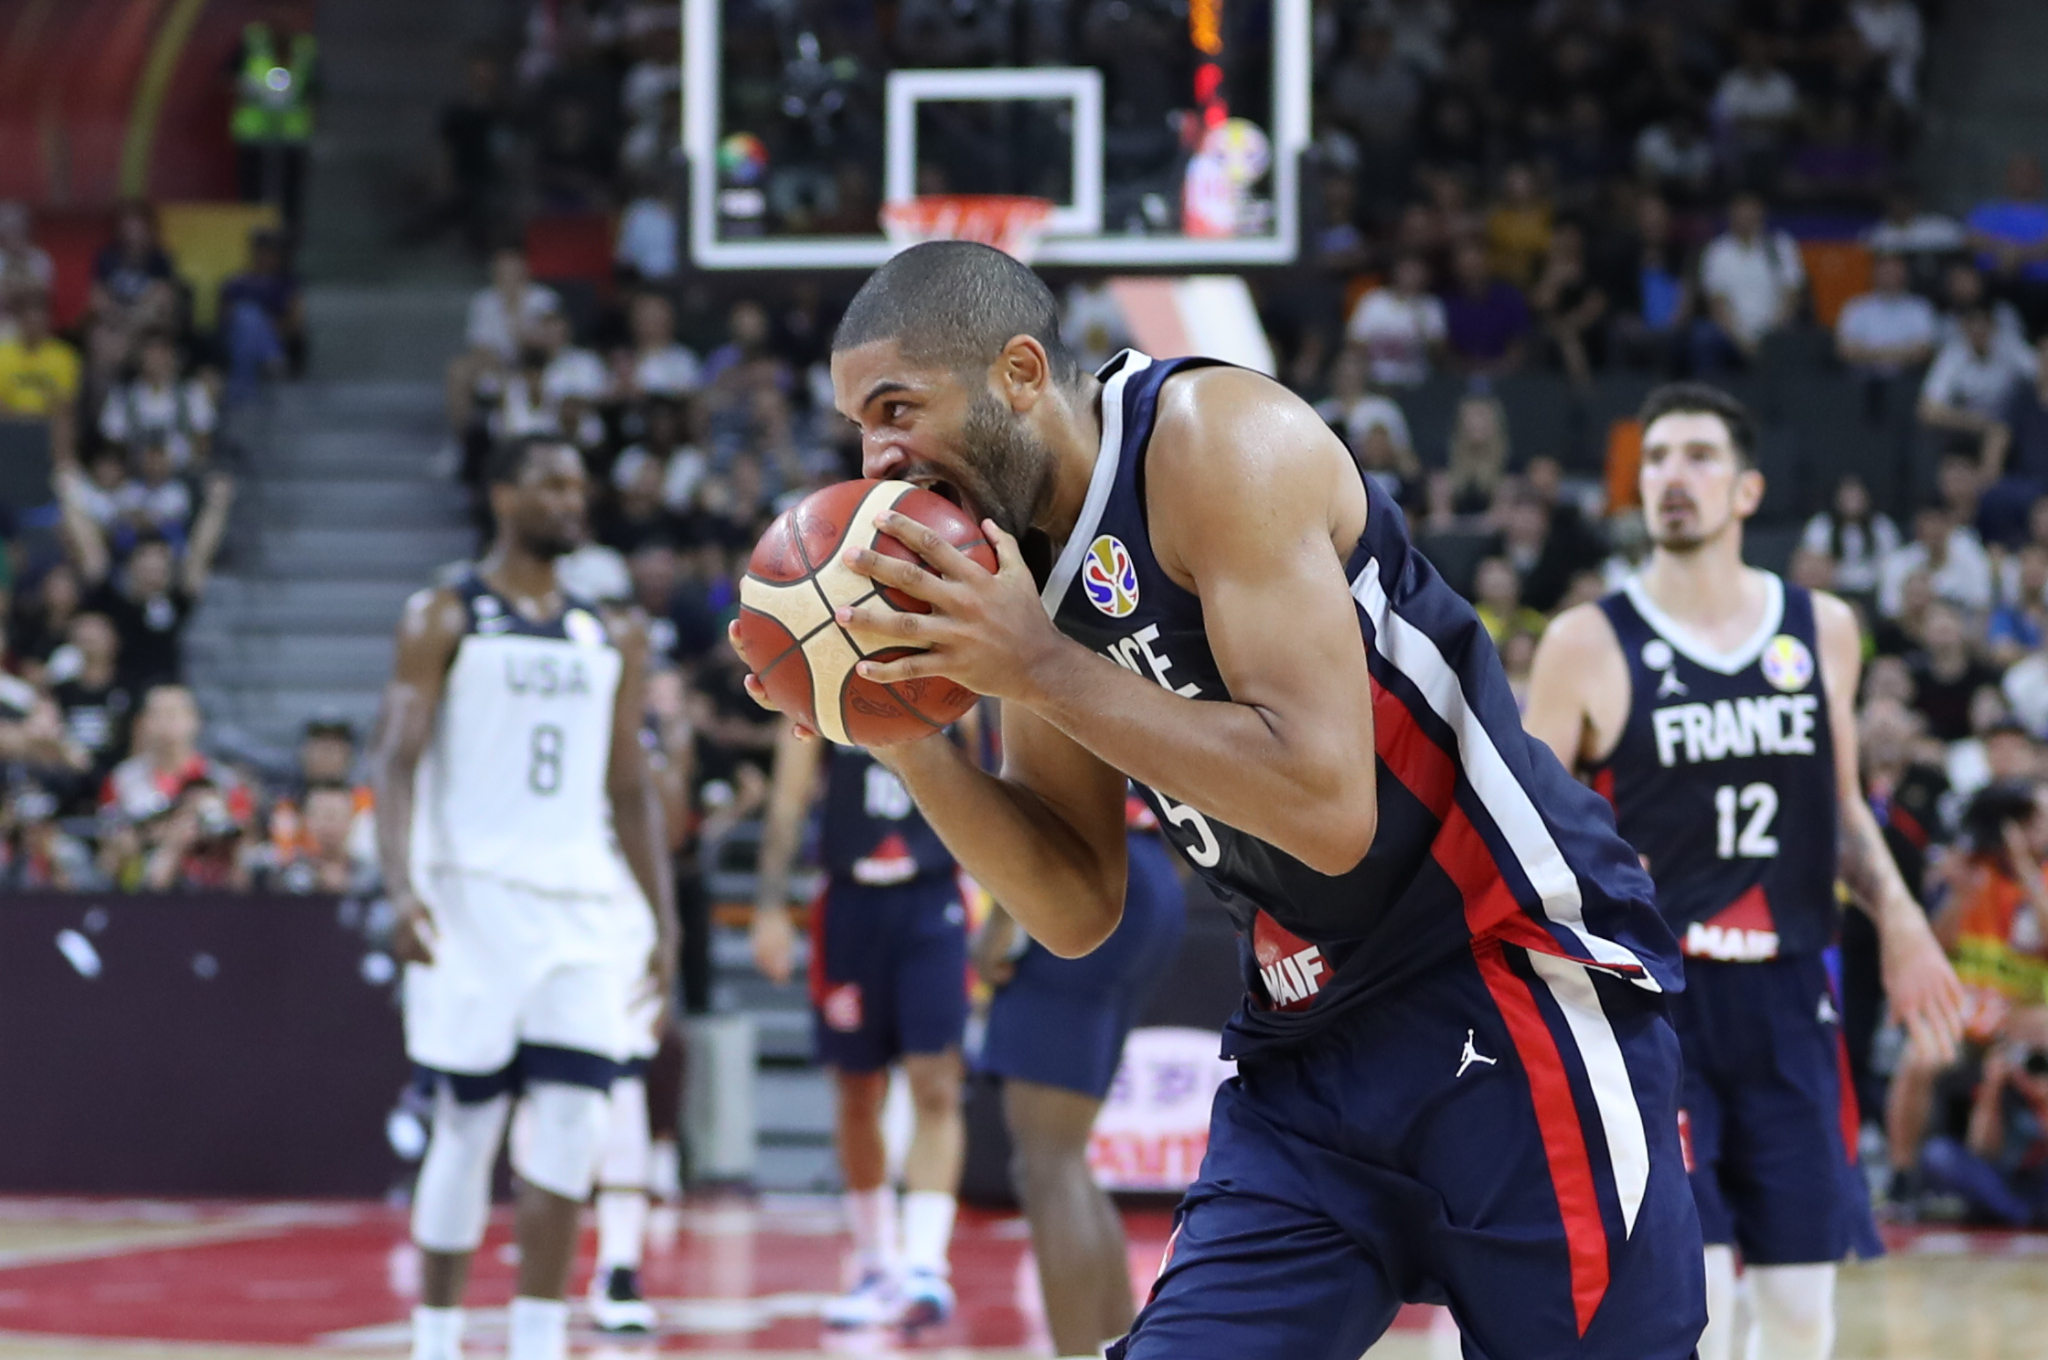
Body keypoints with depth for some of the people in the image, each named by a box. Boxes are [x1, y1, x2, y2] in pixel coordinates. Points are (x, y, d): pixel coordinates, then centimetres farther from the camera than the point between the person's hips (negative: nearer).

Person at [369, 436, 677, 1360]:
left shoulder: (611, 640, 15)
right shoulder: (444, 619, 1)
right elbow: (396, 759, -7)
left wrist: (662, 920, 11)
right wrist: (400, 887, -21)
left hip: (582, 902, 4)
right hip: (473, 893, -4)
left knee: (572, 1125, -6)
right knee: (469, 1124, -2)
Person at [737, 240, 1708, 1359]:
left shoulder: (1215, 437, -16)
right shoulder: (1011, 569, 8)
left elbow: (1326, 805, -26)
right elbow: (1078, 909, 11)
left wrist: (1039, 670, -21)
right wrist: (901, 735, -3)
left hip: (1513, 981, -8)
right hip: (1312, 1046, 8)